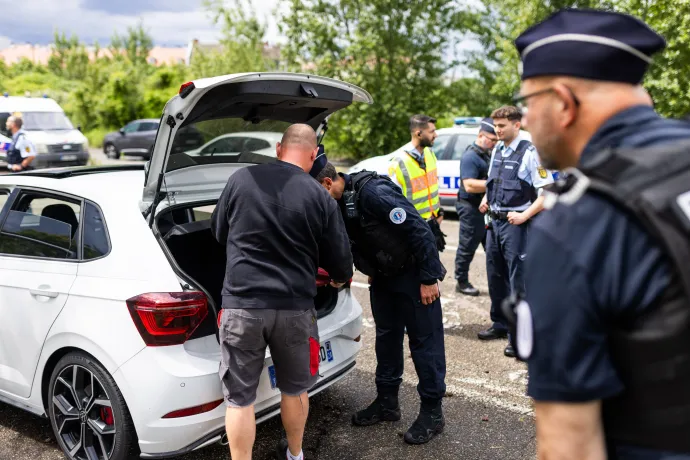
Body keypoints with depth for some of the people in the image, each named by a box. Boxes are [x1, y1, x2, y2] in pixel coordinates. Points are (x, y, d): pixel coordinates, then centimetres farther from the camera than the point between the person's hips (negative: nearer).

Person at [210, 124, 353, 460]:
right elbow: (340, 261, 3)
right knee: (294, 389, 22)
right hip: (294, 306, 1)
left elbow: (219, 233, 13)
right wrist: (339, 279, 27)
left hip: (241, 303, -1)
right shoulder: (320, 197, -5)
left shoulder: (240, 179, -3)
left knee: (239, 398, 9)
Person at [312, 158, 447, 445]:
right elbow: (347, 242, 14)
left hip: (414, 274, -9)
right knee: (386, 337, 15)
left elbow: (419, 230, -28)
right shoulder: (339, 203, -2)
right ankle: (387, 402, 28)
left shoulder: (373, 193, -29)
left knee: (424, 340, 0)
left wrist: (429, 278, -24)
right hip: (383, 276, 9)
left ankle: (432, 411, 11)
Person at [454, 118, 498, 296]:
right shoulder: (470, 157, -17)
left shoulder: (489, 154, 11)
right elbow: (469, 185, -27)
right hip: (472, 208, -9)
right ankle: (462, 282, 15)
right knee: (467, 247, 2)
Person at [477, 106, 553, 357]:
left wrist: (523, 216, -20)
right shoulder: (497, 150, 10)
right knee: (495, 275, 16)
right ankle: (500, 324, 33)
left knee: (517, 280, -4)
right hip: (495, 221, 8)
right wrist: (486, 199, 10)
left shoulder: (529, 153, -12)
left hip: (515, 224, -7)